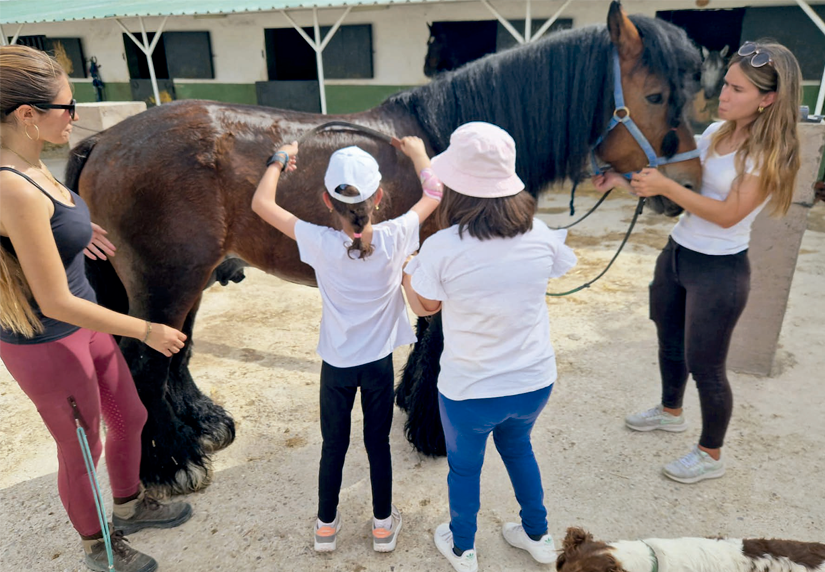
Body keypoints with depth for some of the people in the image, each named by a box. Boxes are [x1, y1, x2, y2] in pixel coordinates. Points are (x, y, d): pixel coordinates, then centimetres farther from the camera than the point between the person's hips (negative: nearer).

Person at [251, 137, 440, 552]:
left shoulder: (320, 243, -22)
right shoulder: (394, 238, -20)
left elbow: (261, 203, -11)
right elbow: (434, 194, -3)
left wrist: (280, 160, 5)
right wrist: (418, 153, 13)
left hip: (336, 365, 0)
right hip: (379, 363, 1)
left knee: (333, 447, 18)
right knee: (378, 444, 17)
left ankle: (326, 526, 36)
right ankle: (383, 525, 35)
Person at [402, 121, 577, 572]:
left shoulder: (441, 248, -24)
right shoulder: (539, 235, -14)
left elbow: (425, 306, -6)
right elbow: (559, 267, 9)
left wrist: (405, 270, 11)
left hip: (470, 391, -3)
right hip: (535, 382, 4)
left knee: (464, 464, 24)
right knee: (516, 446, 33)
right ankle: (537, 535, 51)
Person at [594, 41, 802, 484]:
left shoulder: (772, 154, -17)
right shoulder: (716, 132, 3)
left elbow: (728, 214, -24)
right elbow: (678, 179, 7)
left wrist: (665, 187, -29)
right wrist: (626, 180, -8)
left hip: (719, 270, -7)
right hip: (677, 254, 8)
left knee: (704, 365, 4)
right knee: (669, 343, 24)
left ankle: (710, 455, 27)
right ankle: (671, 411, 50)